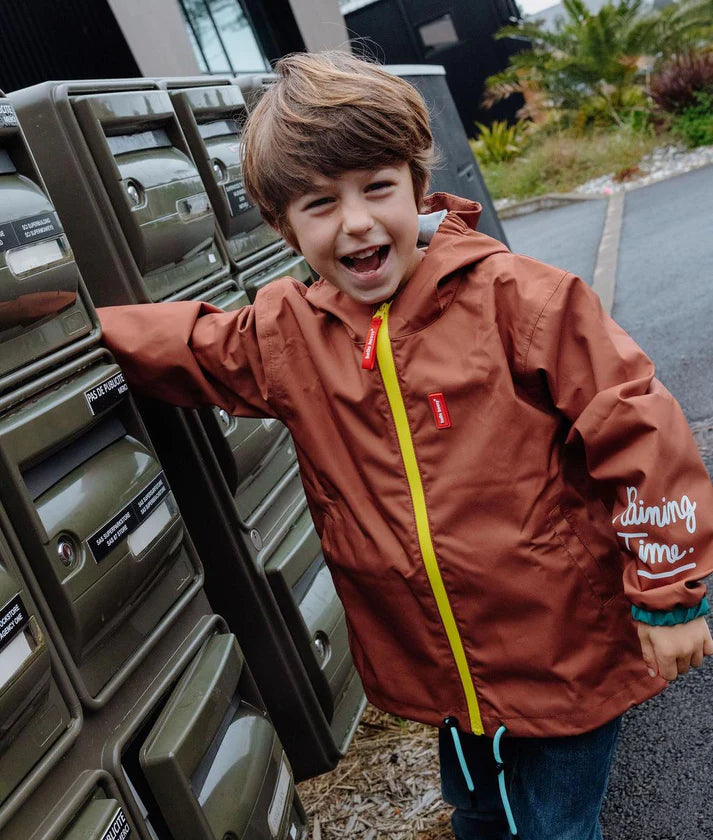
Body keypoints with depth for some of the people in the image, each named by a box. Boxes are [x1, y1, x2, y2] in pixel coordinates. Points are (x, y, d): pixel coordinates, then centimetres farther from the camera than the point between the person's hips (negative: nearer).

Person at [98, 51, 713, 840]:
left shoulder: (511, 296, -18)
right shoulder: (284, 336, -3)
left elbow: (633, 423, -15)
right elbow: (172, 346, 12)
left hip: (567, 656, -4)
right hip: (444, 674, 5)